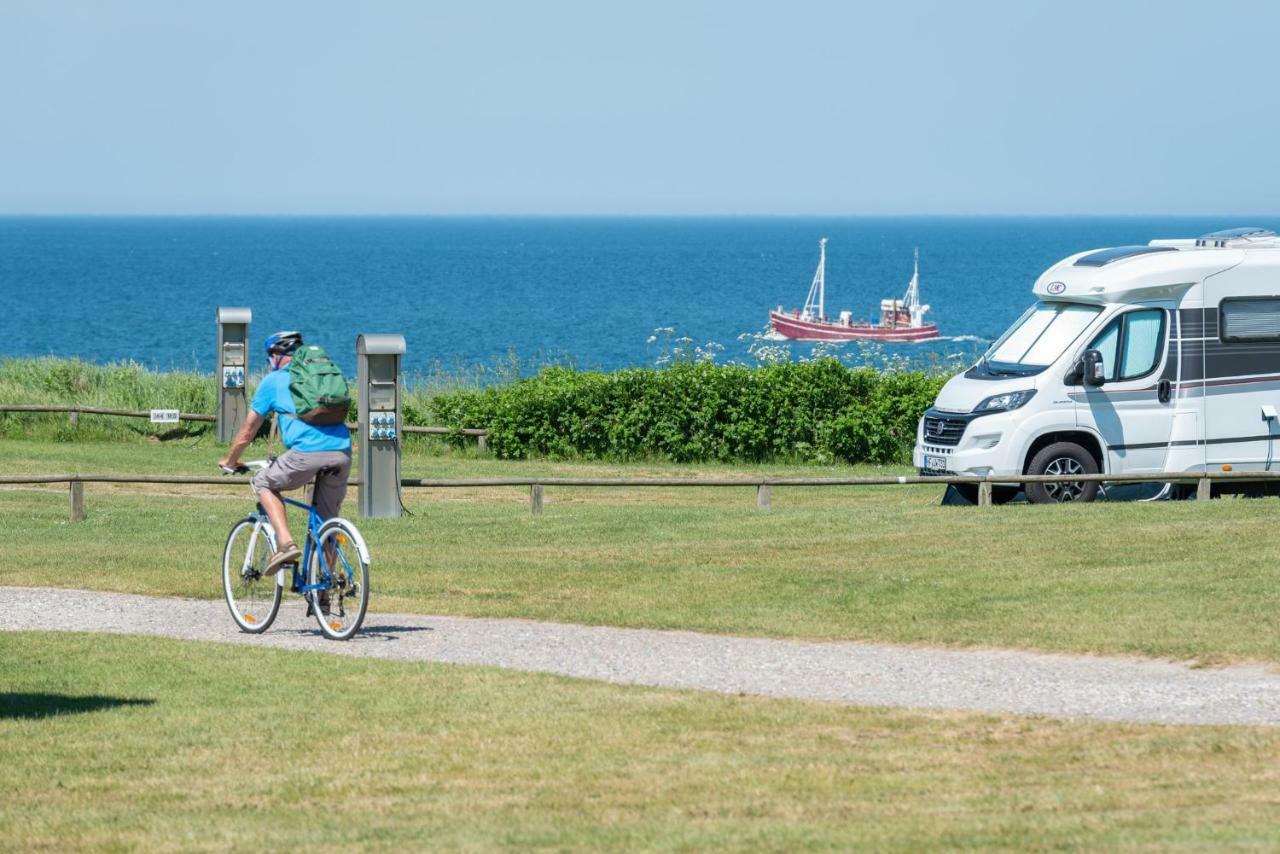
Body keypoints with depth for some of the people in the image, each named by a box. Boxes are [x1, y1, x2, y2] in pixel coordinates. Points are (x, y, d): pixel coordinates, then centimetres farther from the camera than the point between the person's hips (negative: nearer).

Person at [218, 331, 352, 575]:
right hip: (342, 452, 4)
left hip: (307, 451, -4)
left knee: (263, 483, 20)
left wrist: (230, 461, 36)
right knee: (328, 518, 19)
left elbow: (248, 431, 19)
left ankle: (286, 543, 2)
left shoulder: (274, 381, 15)